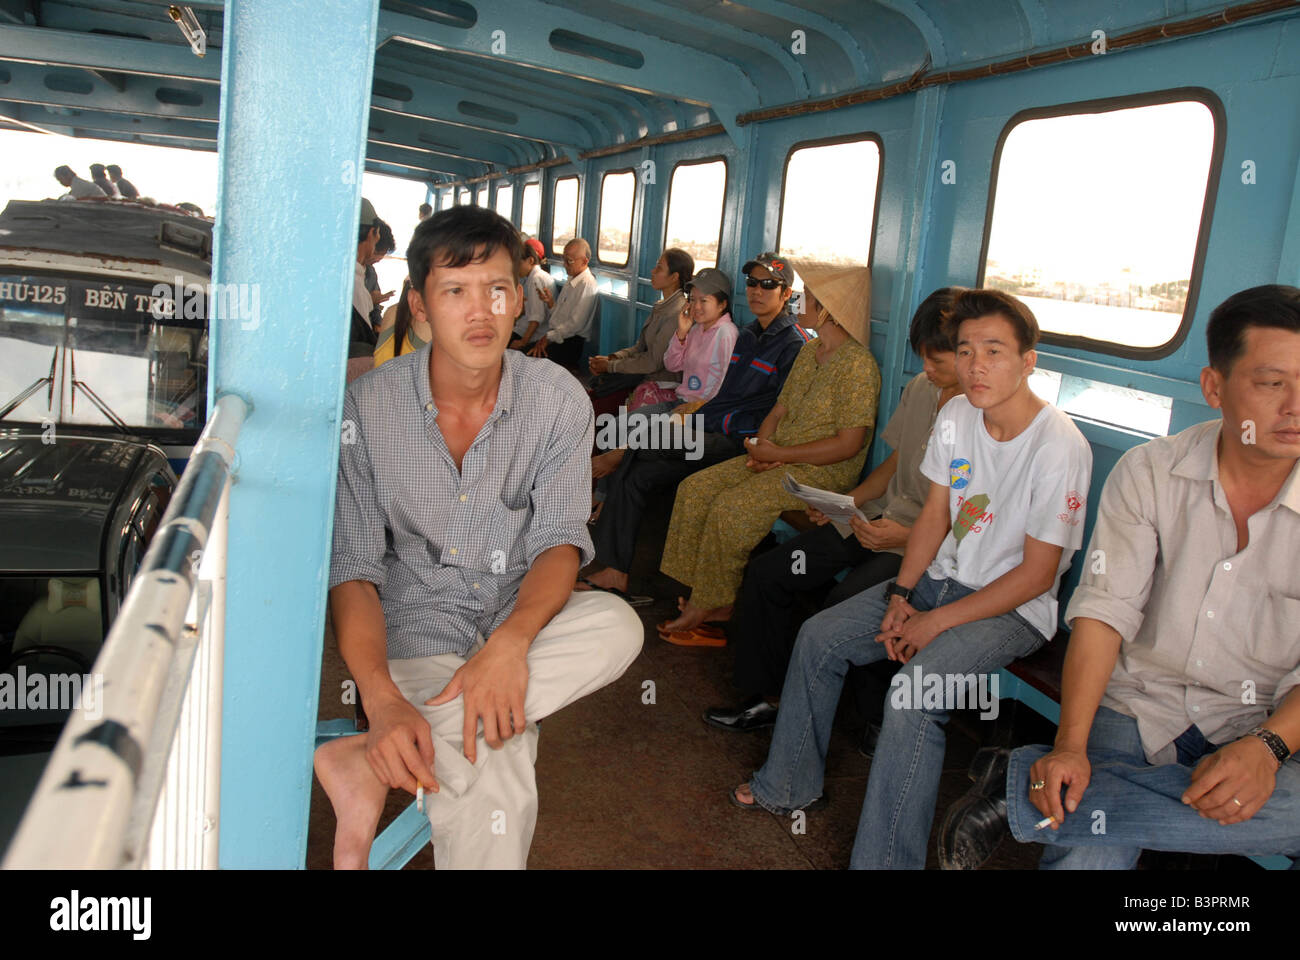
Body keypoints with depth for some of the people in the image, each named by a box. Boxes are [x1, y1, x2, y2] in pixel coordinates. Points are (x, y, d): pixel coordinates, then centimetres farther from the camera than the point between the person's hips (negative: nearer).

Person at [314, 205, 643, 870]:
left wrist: (509, 644, -30)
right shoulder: (366, 407, -9)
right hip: (416, 633, -4)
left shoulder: (559, 400, -4)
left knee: (618, 625, -32)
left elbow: (560, 538, -8)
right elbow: (352, 568, -10)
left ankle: (373, 764, -26)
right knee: (495, 806, -31)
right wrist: (383, 701, -28)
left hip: (521, 623, 4)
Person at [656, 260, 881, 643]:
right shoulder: (809, 352, 13)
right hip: (778, 459, 9)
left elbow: (849, 443, -21)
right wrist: (760, 445, -4)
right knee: (695, 489, -4)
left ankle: (706, 606, -7)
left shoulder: (858, 364, -15)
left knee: (731, 509, -25)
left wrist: (778, 453, -18)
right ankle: (703, 595, -2)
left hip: (823, 472, -9)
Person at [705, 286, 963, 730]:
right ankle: (765, 696, 13)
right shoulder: (920, 389, 9)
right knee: (765, 574, -2)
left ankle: (883, 721, -4)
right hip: (880, 518, 8)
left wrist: (909, 536, -26)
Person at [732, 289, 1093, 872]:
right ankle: (788, 786, 18)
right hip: (941, 578, 7)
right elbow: (935, 515, 7)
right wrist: (901, 596, -5)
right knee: (818, 638, -1)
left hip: (1014, 609, -7)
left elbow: (1036, 574, -19)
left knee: (914, 691, -30)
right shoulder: (956, 414, -1)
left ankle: (883, 862, -16)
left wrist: (937, 622, -19)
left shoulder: (1059, 447, -22)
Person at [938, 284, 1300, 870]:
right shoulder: (1149, 471, -3)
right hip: (1138, 704, -2)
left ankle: (1022, 789, -23)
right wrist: (1070, 744, -21)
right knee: (1082, 857, -30)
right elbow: (1106, 608, -9)